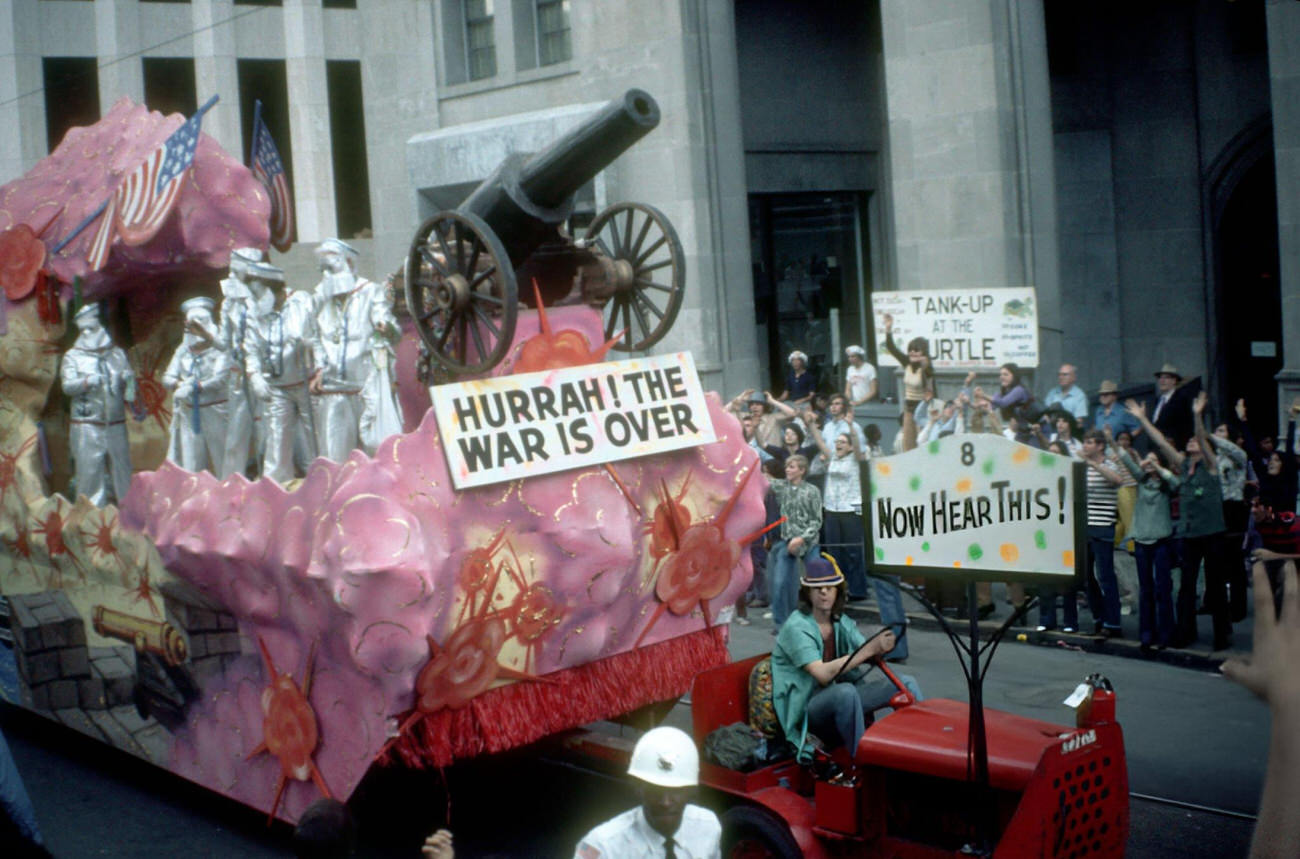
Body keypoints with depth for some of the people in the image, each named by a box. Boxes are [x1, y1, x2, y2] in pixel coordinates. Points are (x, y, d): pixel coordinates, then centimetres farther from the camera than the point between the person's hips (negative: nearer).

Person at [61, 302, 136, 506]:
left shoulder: (117, 354, 13)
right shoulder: (73, 357, 4)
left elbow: (130, 380, 16)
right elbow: (67, 386, -8)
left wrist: (129, 378, -7)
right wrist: (88, 381, -27)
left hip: (116, 424, 3)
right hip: (86, 426, -3)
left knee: (121, 465, 7)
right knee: (90, 469, -4)